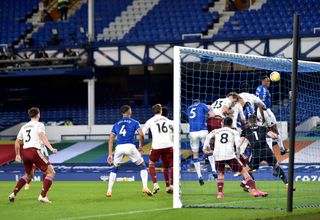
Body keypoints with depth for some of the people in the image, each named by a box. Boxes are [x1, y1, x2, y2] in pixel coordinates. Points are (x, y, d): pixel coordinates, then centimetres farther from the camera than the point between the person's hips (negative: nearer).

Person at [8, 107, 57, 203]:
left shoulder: (24, 127, 22)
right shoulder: (39, 125, 3)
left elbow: (17, 142, 27)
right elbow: (42, 136, -16)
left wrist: (17, 155, 40)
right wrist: (51, 148, -25)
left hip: (24, 152, 7)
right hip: (34, 150, -7)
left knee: (29, 175, 29)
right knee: (51, 172, -1)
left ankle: (13, 194, 19)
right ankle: (42, 196, -14)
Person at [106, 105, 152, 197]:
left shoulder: (116, 124, 22)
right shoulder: (134, 122, 13)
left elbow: (111, 139, 15)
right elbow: (141, 134, -1)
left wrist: (110, 154, 14)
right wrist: (141, 146, 14)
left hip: (119, 147, 3)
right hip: (130, 146, -3)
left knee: (114, 168, 22)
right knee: (142, 166, 14)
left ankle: (109, 191, 15)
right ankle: (145, 187, 0)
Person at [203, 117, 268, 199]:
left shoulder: (216, 131, 22)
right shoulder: (234, 132, 17)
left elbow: (208, 137, 3)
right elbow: (238, 144, 1)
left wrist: (206, 146, 5)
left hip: (217, 155, 2)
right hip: (230, 155, -2)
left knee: (220, 173, 26)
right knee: (243, 170, 5)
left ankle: (220, 193, 14)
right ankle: (254, 189, -7)